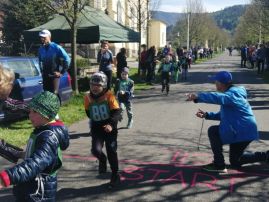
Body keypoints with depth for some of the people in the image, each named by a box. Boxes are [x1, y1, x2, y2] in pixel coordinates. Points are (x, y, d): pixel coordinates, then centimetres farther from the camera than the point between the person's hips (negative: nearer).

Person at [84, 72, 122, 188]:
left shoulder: (109, 96, -13)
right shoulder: (88, 98, -3)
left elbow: (117, 112, -19)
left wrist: (111, 124, -34)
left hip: (109, 128, -2)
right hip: (96, 128, 2)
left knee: (111, 152, 4)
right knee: (96, 150, -18)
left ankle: (115, 176, 24)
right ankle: (102, 160, 20)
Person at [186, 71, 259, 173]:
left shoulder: (232, 94, -19)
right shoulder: (231, 93, 14)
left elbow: (218, 97, -43)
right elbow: (223, 115, 18)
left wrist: (198, 97, -50)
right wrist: (207, 115, 6)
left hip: (242, 131, -11)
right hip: (246, 131, 11)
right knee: (235, 162, 20)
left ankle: (219, 165, -5)